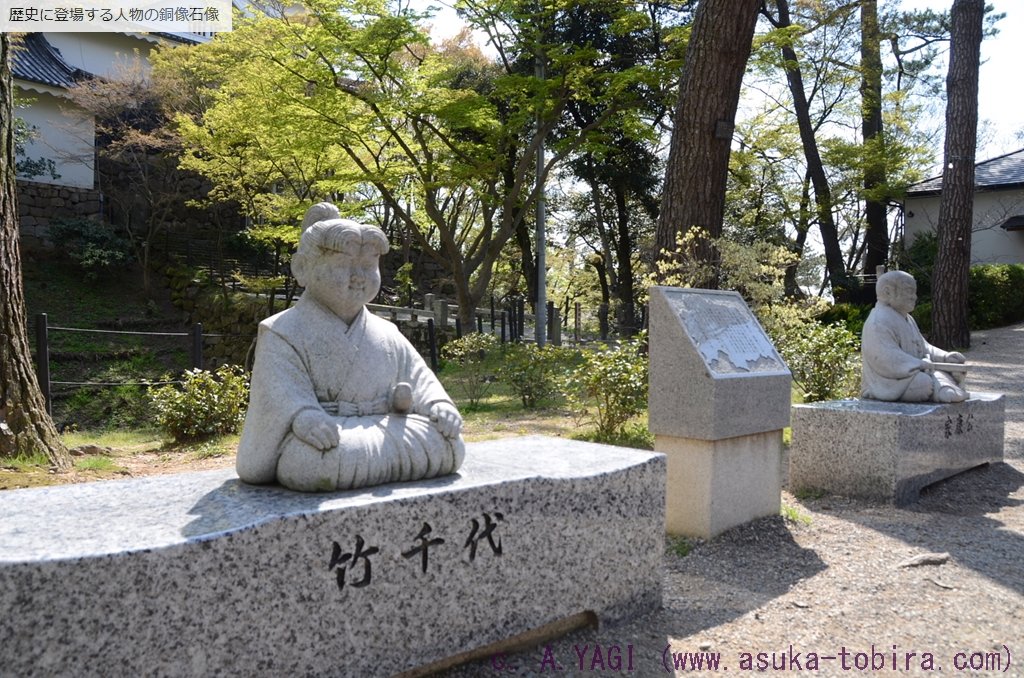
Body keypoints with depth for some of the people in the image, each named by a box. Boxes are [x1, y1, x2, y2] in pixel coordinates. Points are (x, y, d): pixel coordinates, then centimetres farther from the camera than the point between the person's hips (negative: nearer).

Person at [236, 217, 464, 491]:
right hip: (326, 435, -4)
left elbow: (417, 376, 12)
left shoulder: (387, 336, 17)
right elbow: (280, 388, -15)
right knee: (311, 460, -39)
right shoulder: (284, 333, 0)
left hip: (380, 434, 5)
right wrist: (303, 415, -37)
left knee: (448, 444, -14)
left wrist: (437, 403, -10)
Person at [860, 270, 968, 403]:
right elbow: (886, 359, -26)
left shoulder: (906, 319, 19)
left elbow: (922, 346, 23)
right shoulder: (879, 322, -15)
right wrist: (920, 364, -29)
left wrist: (945, 356, 5)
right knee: (926, 382, -32)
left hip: (912, 373, 10)